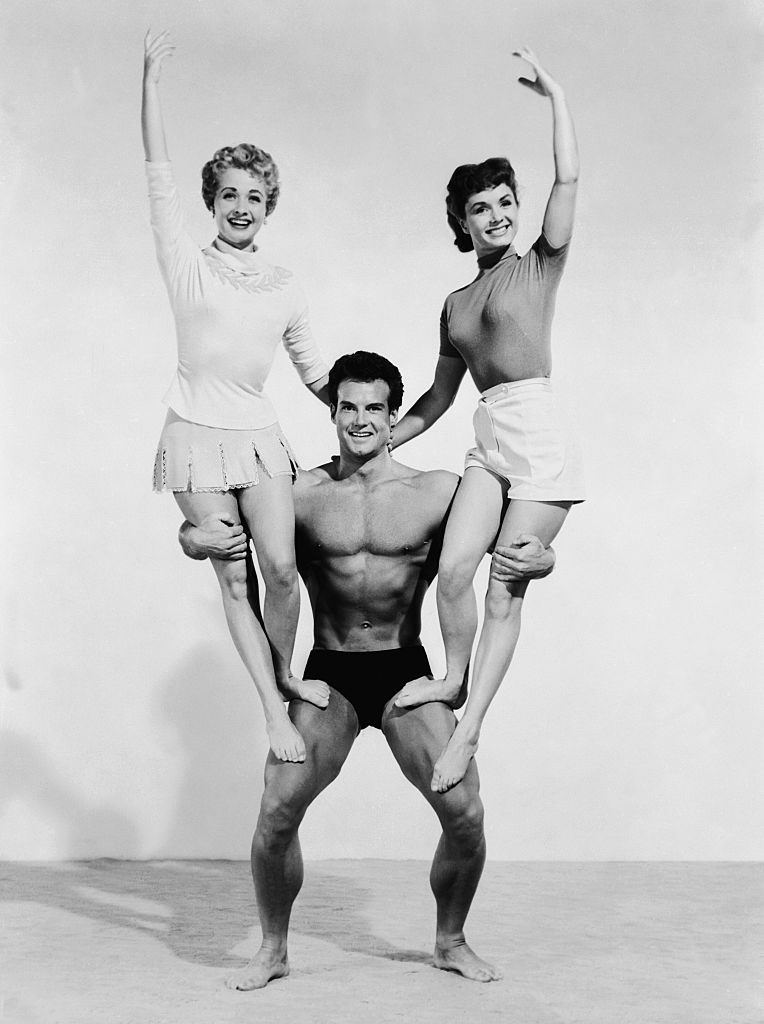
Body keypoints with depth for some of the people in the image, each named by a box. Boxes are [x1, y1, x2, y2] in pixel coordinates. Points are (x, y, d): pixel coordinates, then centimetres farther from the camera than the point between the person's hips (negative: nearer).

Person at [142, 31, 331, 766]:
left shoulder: (286, 290, 7)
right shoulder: (188, 267, -2)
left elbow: (314, 372, 18)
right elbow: (158, 175, -9)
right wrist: (151, 80, -12)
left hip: (260, 437, 2)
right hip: (198, 436, -2)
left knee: (281, 570, -7)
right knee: (234, 581, 0)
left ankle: (284, 674, 20)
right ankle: (273, 710, 8)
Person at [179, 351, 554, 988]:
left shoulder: (438, 492, -2)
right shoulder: (300, 493, -1)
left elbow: (520, 540, 4)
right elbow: (196, 532, 5)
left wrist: (538, 561, -20)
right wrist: (198, 539, -20)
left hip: (407, 672, 0)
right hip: (329, 674, 0)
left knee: (465, 815, -9)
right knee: (277, 810, -15)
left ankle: (451, 942, 19)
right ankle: (274, 949, 10)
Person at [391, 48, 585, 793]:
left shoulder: (540, 266, 5)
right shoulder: (456, 305, 17)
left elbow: (568, 179, -7)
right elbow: (437, 398, 24)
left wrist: (554, 93, -1)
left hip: (539, 439, -4)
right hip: (487, 444, 5)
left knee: (505, 593, -5)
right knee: (453, 570, -13)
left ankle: (469, 726, 0)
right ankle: (452, 676, 13)